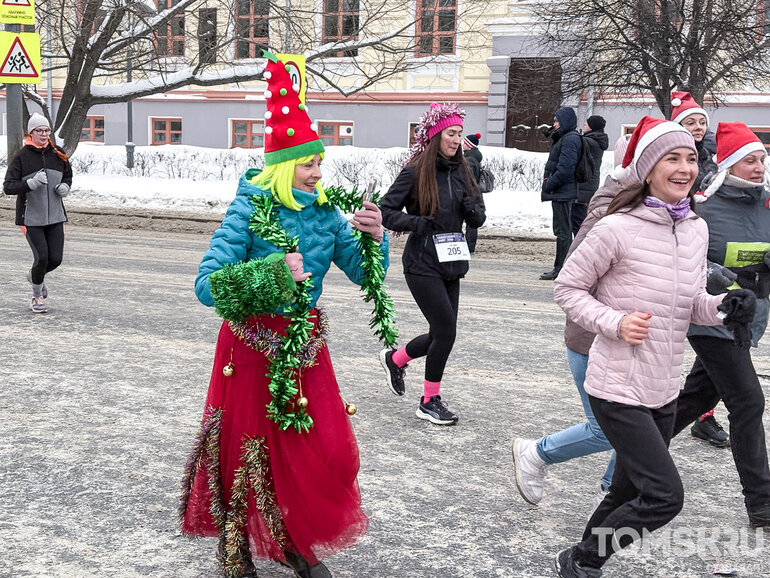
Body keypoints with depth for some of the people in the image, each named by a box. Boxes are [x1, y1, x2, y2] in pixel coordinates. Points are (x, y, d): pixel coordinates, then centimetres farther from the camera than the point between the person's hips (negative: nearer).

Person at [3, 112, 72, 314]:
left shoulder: (58, 154, 5)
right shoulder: (21, 157, -7)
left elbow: (68, 175, 22)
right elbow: (8, 186, -11)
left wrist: (65, 186, 0)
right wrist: (32, 183, -25)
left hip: (55, 216, 4)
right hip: (31, 218, -4)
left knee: (56, 259, 1)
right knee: (41, 257, -8)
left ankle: (35, 276, 36)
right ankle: (37, 297, 16)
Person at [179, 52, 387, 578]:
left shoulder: (324, 210, -1)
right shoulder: (249, 209, -16)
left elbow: (364, 274, 3)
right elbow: (208, 285, -21)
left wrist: (374, 237, -16)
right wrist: (274, 271, -30)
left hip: (306, 343, 5)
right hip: (253, 346, -4)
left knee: (323, 451, 6)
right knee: (249, 450, 9)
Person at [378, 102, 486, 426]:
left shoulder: (461, 171, 9)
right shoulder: (415, 172, -9)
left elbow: (478, 219, 12)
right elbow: (385, 211, -7)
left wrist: (472, 209, -9)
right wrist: (418, 223, -20)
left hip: (451, 264, 7)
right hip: (423, 264, -7)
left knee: (441, 334, 10)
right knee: (446, 329, -9)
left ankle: (394, 359, 38)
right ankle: (430, 402, 8)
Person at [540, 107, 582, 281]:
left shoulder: (570, 139, -14)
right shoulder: (565, 138, 19)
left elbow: (565, 168, -22)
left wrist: (549, 184, -14)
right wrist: (548, 179, 9)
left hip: (562, 193, -11)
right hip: (561, 192, 11)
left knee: (563, 231, -7)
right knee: (564, 230, 13)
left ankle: (560, 269, -4)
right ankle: (561, 268, 19)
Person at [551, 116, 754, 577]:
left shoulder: (697, 229, 4)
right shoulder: (617, 228, -16)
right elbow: (568, 288, -8)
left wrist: (723, 306, -6)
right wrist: (615, 322, -21)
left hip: (663, 391, 7)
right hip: (618, 389, -7)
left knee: (629, 494, 19)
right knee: (666, 496, -11)